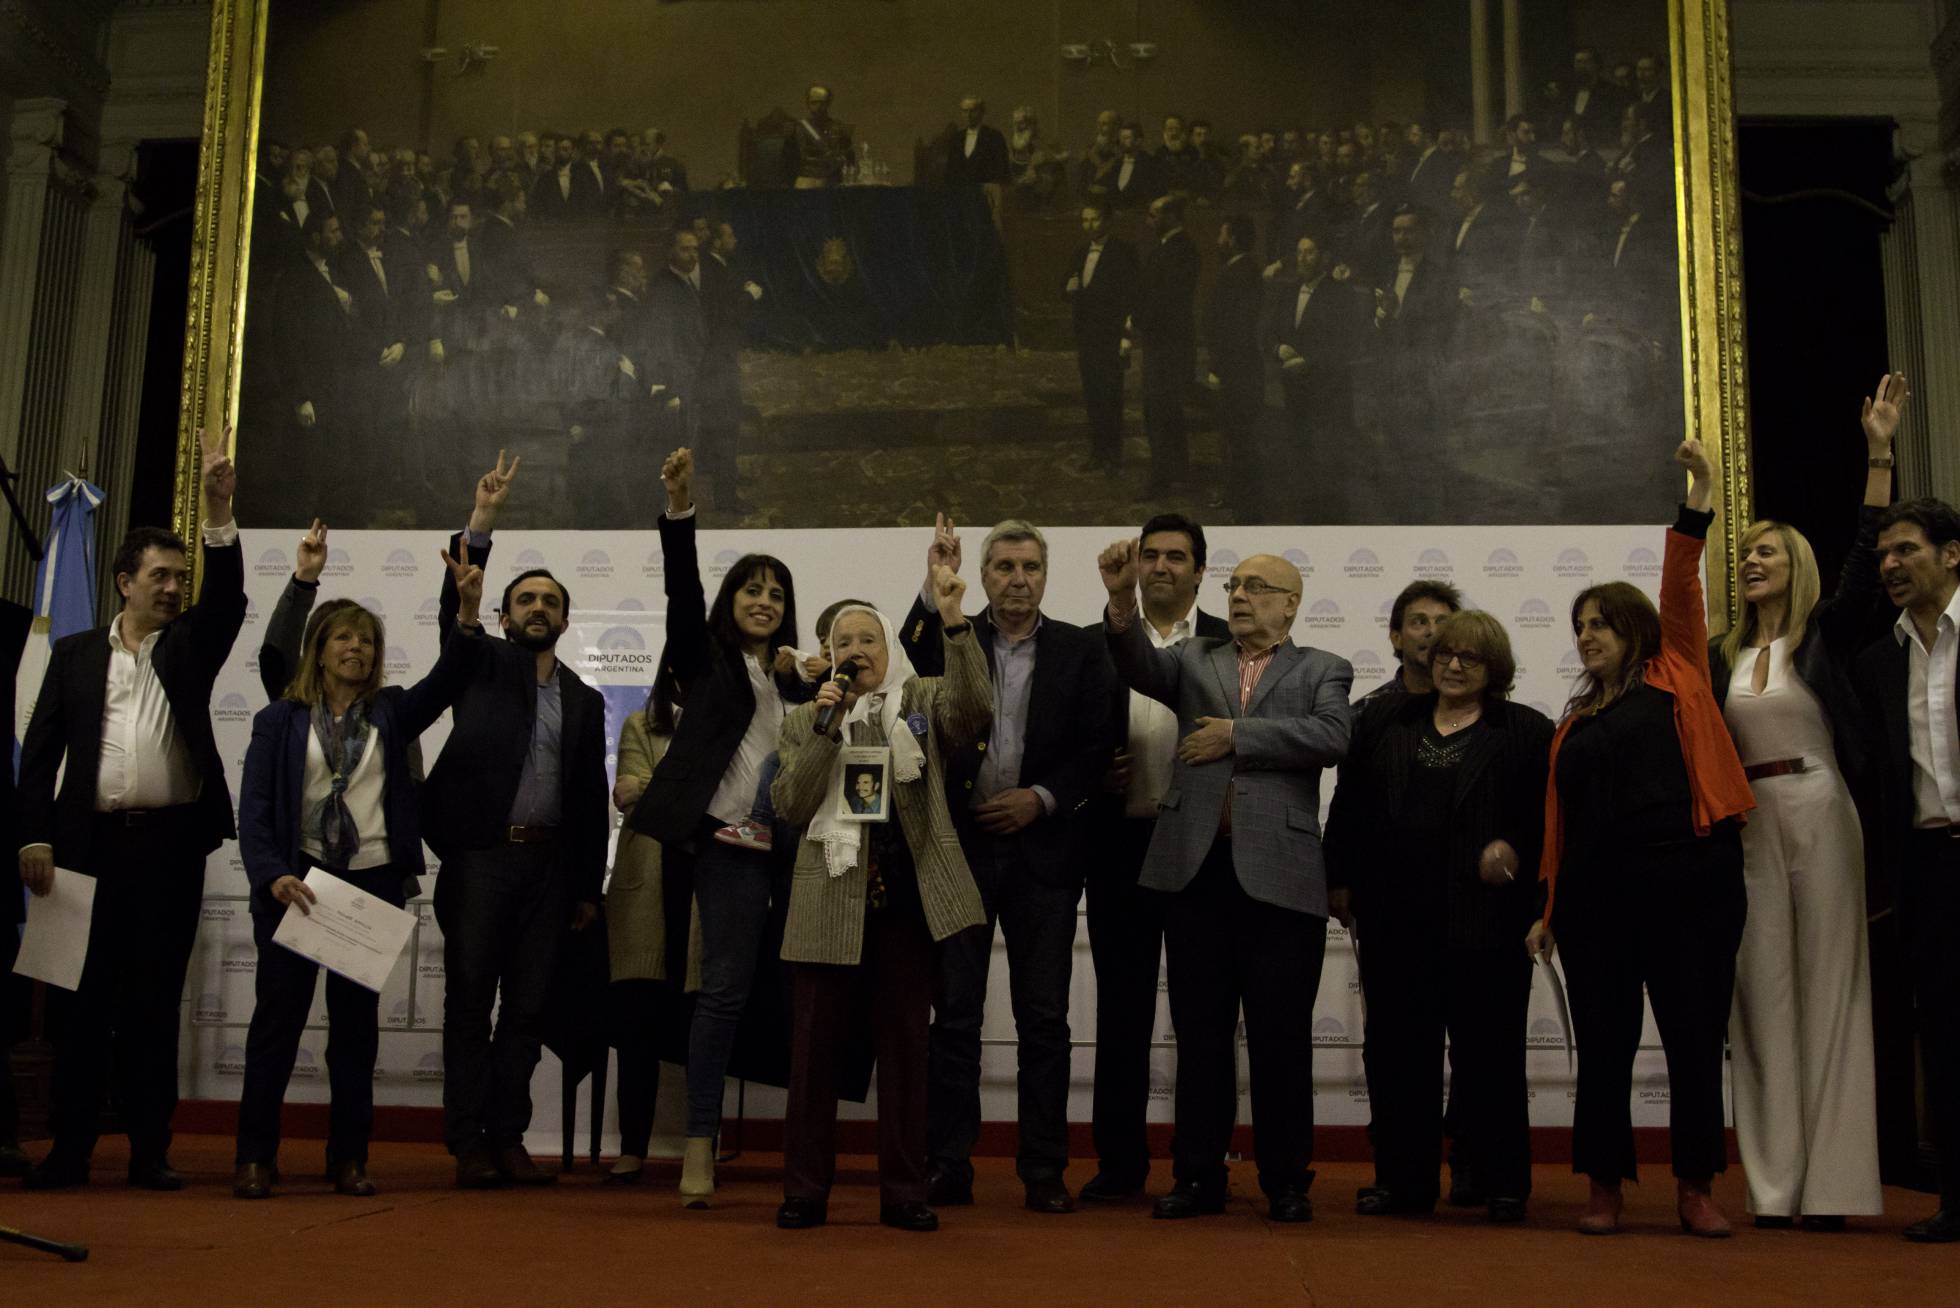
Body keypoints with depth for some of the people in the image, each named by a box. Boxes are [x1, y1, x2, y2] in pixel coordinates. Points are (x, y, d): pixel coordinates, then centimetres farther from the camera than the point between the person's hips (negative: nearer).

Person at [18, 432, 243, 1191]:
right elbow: (40, 749, 6)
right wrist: (36, 836, -5)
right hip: (91, 840, 0)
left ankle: (150, 1149, 6)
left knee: (156, 1000, 3)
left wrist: (218, 512, -17)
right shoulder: (75, 653, 11)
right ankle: (70, 1148, 9)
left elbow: (228, 598, -6)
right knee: (80, 997, 2)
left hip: (171, 843, 0)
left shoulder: (190, 646, 12)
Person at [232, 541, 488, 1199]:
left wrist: (468, 612, -23)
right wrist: (273, 876, -19)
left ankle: (349, 1157, 12)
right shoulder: (280, 719, 5)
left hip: (374, 882, 2)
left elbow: (447, 677, -6)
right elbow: (254, 808, -3)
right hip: (296, 882, -2)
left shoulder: (389, 712, 10)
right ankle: (255, 1156, 7)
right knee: (278, 1014, -1)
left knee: (356, 1021, 6)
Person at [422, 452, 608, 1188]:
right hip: (480, 855, -3)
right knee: (469, 1003, 0)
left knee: (527, 1007, 5)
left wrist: (589, 888, 10)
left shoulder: (585, 701, 15)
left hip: (547, 864, 3)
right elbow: (453, 606, -10)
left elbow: (590, 798, 14)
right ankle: (468, 1145, 4)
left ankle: (508, 1139, 12)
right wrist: (482, 521, -22)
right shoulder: (483, 665, 9)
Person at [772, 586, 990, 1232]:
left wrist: (953, 622, -25)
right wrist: (824, 728, -12)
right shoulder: (806, 719, 10)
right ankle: (805, 1190, 13)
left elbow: (974, 706, -15)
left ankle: (904, 1191, 14)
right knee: (814, 1046, 3)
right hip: (830, 901, 1)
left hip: (906, 896, 0)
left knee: (904, 1045, 6)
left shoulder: (924, 701, 7)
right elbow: (791, 804, -2)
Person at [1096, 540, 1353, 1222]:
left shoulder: (1323, 670, 10)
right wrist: (1122, 599, -21)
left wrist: (1237, 734, -8)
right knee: (1200, 1032, 9)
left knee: (1281, 1037, 4)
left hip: (1279, 874, -2)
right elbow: (1140, 666, -4)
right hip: (1197, 866, 2)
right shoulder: (1195, 659, 16)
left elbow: (1331, 737, -9)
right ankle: (1199, 1177, 18)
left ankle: (1286, 1180, 16)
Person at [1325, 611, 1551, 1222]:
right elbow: (1348, 804, 12)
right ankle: (1402, 1179, 16)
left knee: (1487, 1050, 2)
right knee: (1397, 1049, 7)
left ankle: (1503, 1183, 13)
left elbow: (1548, 813, 1)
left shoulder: (1527, 732, 5)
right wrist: (1341, 879, 7)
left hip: (1484, 916, -3)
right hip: (1394, 916, 3)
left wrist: (1516, 849, -14)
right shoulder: (1382, 719, 13)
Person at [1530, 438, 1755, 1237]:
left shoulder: (1675, 681, 8)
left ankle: (1696, 1188, 14)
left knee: (1695, 1037, 2)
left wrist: (1699, 501, -11)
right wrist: (1551, 908, 11)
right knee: (1604, 1043, 6)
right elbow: (1562, 820, 14)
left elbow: (1681, 592, -4)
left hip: (1690, 880, -3)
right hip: (1599, 892, 3)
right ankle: (1605, 1187, 15)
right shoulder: (1577, 721, 15)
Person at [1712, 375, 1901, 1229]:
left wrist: (1877, 455, -15)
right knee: (1765, 994, 2)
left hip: (1818, 815, -3)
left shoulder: (1825, 634, 3)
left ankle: (1830, 1184, 0)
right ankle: (1778, 1184, 5)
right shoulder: (1722, 657, 13)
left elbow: (1867, 564, -9)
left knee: (1826, 988, -2)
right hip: (1746, 826, 3)